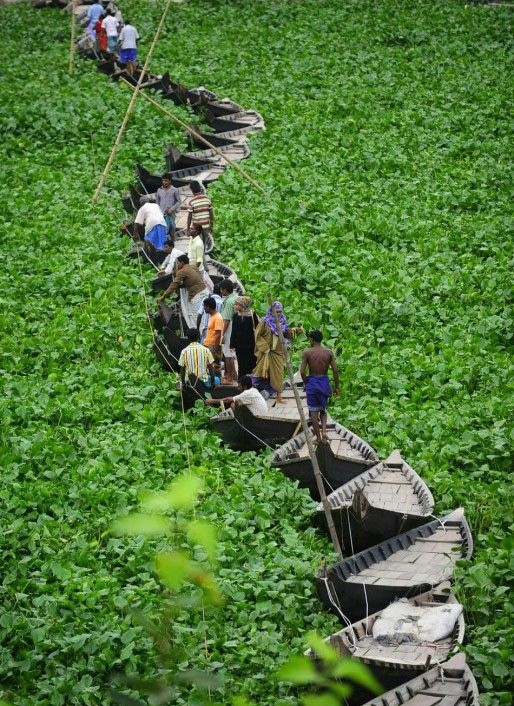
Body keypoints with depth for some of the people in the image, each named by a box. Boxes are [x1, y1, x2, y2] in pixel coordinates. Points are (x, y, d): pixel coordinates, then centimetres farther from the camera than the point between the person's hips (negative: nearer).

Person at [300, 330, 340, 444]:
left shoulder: (307, 353, -6)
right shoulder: (329, 352, 0)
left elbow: (302, 371, -10)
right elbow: (335, 370, -3)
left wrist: (306, 383, 7)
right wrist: (336, 386, 6)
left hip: (312, 382, -2)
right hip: (325, 382, 3)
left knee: (313, 411, 6)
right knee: (323, 409, 18)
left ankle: (318, 438, 9)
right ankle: (324, 430, -5)